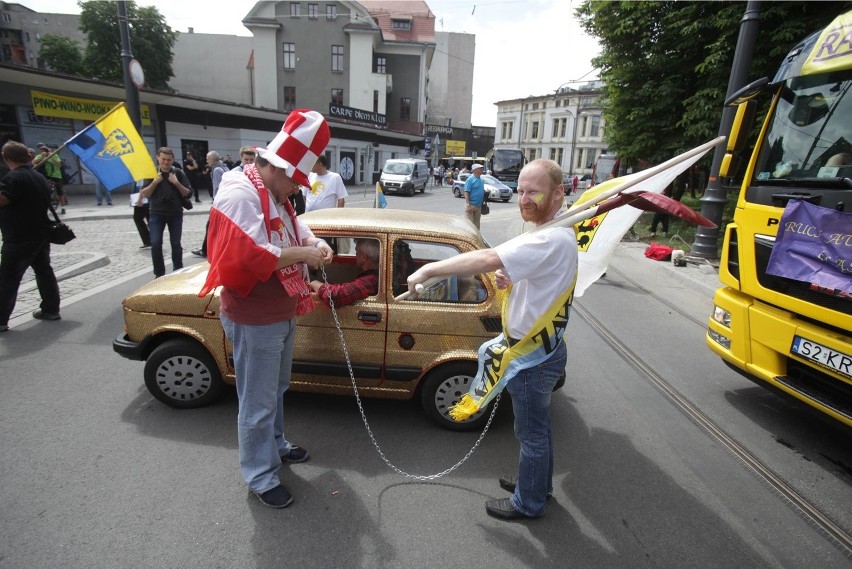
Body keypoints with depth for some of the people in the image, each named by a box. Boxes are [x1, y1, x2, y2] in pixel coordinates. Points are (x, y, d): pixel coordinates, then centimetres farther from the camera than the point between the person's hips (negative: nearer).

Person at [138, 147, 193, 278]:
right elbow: (144, 194, -3)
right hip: (156, 213, 0)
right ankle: (159, 274, 6)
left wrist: (176, 183, -17)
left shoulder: (179, 173, -1)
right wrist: (155, 182, -15)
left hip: (175, 214, 0)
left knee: (176, 244, 4)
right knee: (155, 244, -6)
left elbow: (188, 194, -3)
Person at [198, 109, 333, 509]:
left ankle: (275, 445, 45)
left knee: (276, 389, 25)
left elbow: (294, 232, 20)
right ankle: (260, 476, 23)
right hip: (254, 320, -10)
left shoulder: (275, 196, 11)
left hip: (282, 313, 10)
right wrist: (302, 254, -23)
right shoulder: (239, 195, -21)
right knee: (258, 401, 5)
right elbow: (246, 257, -31)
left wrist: (316, 245, -2)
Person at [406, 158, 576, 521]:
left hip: (532, 356, -10)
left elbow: (487, 259, -39)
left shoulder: (553, 239, -28)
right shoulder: (554, 233, 7)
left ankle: (528, 503, 32)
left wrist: (429, 270, -32)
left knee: (531, 432, 10)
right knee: (536, 426, 26)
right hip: (540, 350, 10)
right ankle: (536, 482, 47)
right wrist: (512, 280, -1)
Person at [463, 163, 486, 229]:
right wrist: (468, 205, -21)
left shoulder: (481, 180, 14)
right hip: (471, 205, -8)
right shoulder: (470, 179, -10)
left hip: (478, 206, 8)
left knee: (477, 224, 14)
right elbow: (466, 192, -15)